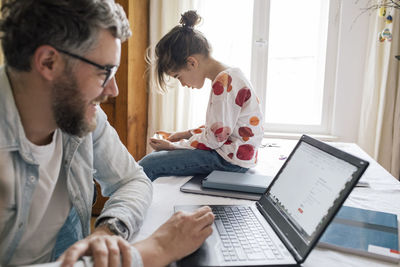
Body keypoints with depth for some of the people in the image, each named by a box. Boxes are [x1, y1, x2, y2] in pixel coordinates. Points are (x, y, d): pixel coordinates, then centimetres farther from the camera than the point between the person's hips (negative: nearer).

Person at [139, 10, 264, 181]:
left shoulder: (224, 83, -21)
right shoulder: (228, 76, 11)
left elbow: (214, 139, -19)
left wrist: (172, 146, -8)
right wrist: (187, 134, 11)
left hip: (231, 160, -11)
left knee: (147, 165, -16)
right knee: (158, 155, 17)